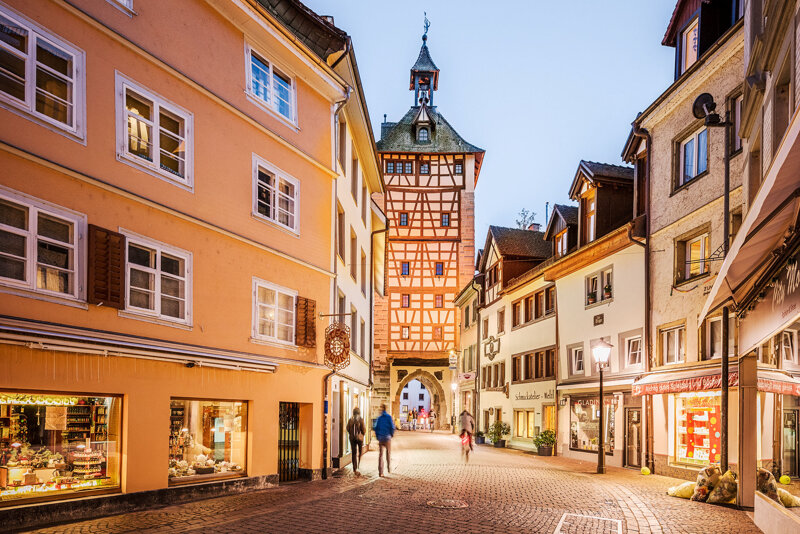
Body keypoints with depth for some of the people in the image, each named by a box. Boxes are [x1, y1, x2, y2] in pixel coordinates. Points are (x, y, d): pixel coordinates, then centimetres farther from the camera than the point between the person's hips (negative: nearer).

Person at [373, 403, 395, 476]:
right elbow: (392, 427, -8)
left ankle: (380, 472, -5)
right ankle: (389, 468, 23)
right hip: (387, 437, -2)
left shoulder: (379, 418, 5)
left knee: (380, 454, 1)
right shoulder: (389, 417, -4)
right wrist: (392, 434, 9)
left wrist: (377, 436, 13)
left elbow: (375, 427, 4)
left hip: (380, 437, 2)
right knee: (388, 453, 16)